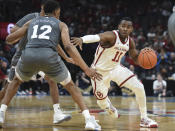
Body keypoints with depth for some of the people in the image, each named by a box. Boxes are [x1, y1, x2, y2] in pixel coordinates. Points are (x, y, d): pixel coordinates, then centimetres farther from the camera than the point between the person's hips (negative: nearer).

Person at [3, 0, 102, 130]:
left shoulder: (31, 22, 30)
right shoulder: (61, 24, 21)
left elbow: (9, 39, 30)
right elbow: (68, 46, 3)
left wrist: (19, 38, 56)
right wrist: (86, 69, 0)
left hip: (28, 55, 2)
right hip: (49, 56, -2)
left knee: (16, 80, 35)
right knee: (70, 85, 20)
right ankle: (89, 119, 6)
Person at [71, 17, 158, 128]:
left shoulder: (130, 41, -6)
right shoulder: (112, 36, -28)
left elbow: (136, 59, 9)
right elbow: (95, 37, -49)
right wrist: (82, 39, -70)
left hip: (116, 68, 5)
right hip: (100, 71, -5)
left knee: (139, 88, -9)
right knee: (102, 103, 4)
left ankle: (144, 119, 4)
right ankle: (109, 106, 45)